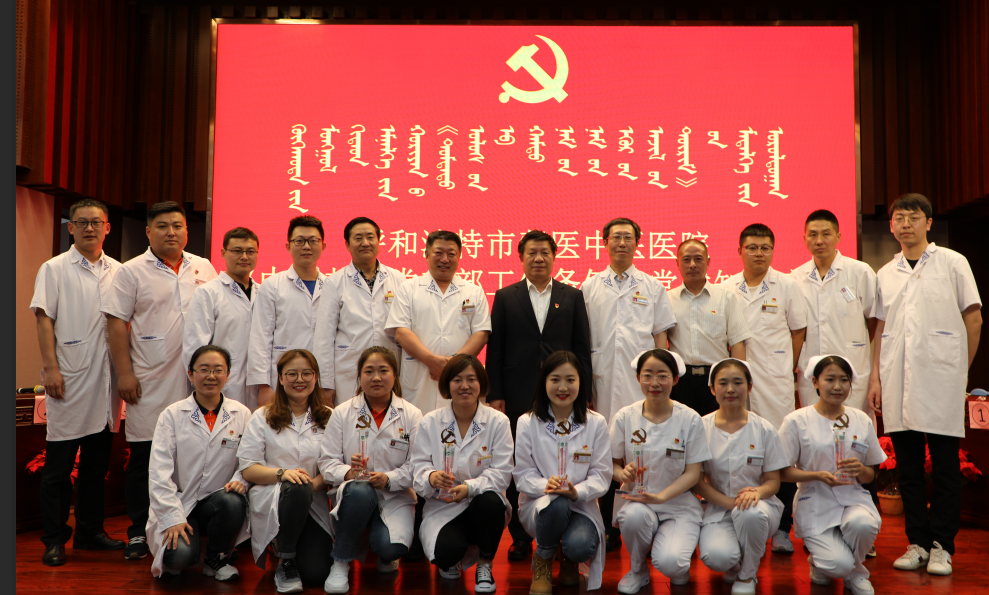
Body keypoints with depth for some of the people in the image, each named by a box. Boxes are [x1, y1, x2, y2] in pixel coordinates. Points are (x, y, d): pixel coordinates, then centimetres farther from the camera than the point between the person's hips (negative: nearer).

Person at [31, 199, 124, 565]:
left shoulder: (118, 271, 12)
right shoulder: (55, 269, 2)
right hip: (69, 379, -4)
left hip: (106, 379, 4)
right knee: (59, 465, 0)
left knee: (97, 463, 11)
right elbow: (44, 319, -3)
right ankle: (54, 539, 10)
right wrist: (50, 368, -12)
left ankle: (90, 531, 22)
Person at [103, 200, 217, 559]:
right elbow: (117, 324, -1)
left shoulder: (204, 269, 12)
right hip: (150, 381, -2)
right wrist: (124, 373, -8)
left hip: (196, 377, 3)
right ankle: (139, 532, 14)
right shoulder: (132, 271, 3)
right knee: (144, 455, 2)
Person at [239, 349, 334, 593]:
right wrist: (283, 473, -20)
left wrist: (315, 482, -20)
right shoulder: (262, 417, 7)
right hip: (270, 499, -1)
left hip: (314, 505, 1)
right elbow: (248, 469, -1)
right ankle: (285, 561, -11)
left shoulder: (328, 418, 9)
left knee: (316, 573, -18)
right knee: (298, 490, -37)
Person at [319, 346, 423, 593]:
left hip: (396, 497, 0)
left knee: (391, 547, -29)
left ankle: (385, 557, 14)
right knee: (359, 491, -38)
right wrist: (347, 472, -20)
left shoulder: (411, 415, 2)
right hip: (355, 494, 0)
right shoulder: (342, 413, 4)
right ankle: (340, 563, -15)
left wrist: (388, 478, -21)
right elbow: (327, 461, 1)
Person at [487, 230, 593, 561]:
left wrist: (583, 394, 1)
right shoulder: (505, 297, 8)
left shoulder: (572, 297, 9)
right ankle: (520, 537, 15)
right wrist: (495, 395, -2)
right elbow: (495, 350, 4)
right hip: (519, 397, 0)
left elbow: (582, 348, 7)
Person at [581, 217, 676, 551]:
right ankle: (608, 529, 12)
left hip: (642, 384, 0)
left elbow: (661, 336, 9)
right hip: (603, 383, 1)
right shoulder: (589, 288, 11)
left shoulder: (652, 288, 11)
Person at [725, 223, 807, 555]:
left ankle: (782, 529, 7)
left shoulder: (786, 285, 5)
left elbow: (798, 330, 8)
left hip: (775, 381, -2)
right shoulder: (727, 289, 9)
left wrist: (788, 368, 2)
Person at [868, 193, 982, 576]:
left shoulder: (952, 263, 4)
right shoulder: (885, 274, 14)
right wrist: (875, 376, 8)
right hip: (897, 385, 3)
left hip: (940, 382, -3)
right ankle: (917, 542, 15)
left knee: (945, 468, 0)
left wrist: (960, 370, 2)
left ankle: (942, 547, 9)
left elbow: (973, 319, 4)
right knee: (908, 468, 6)